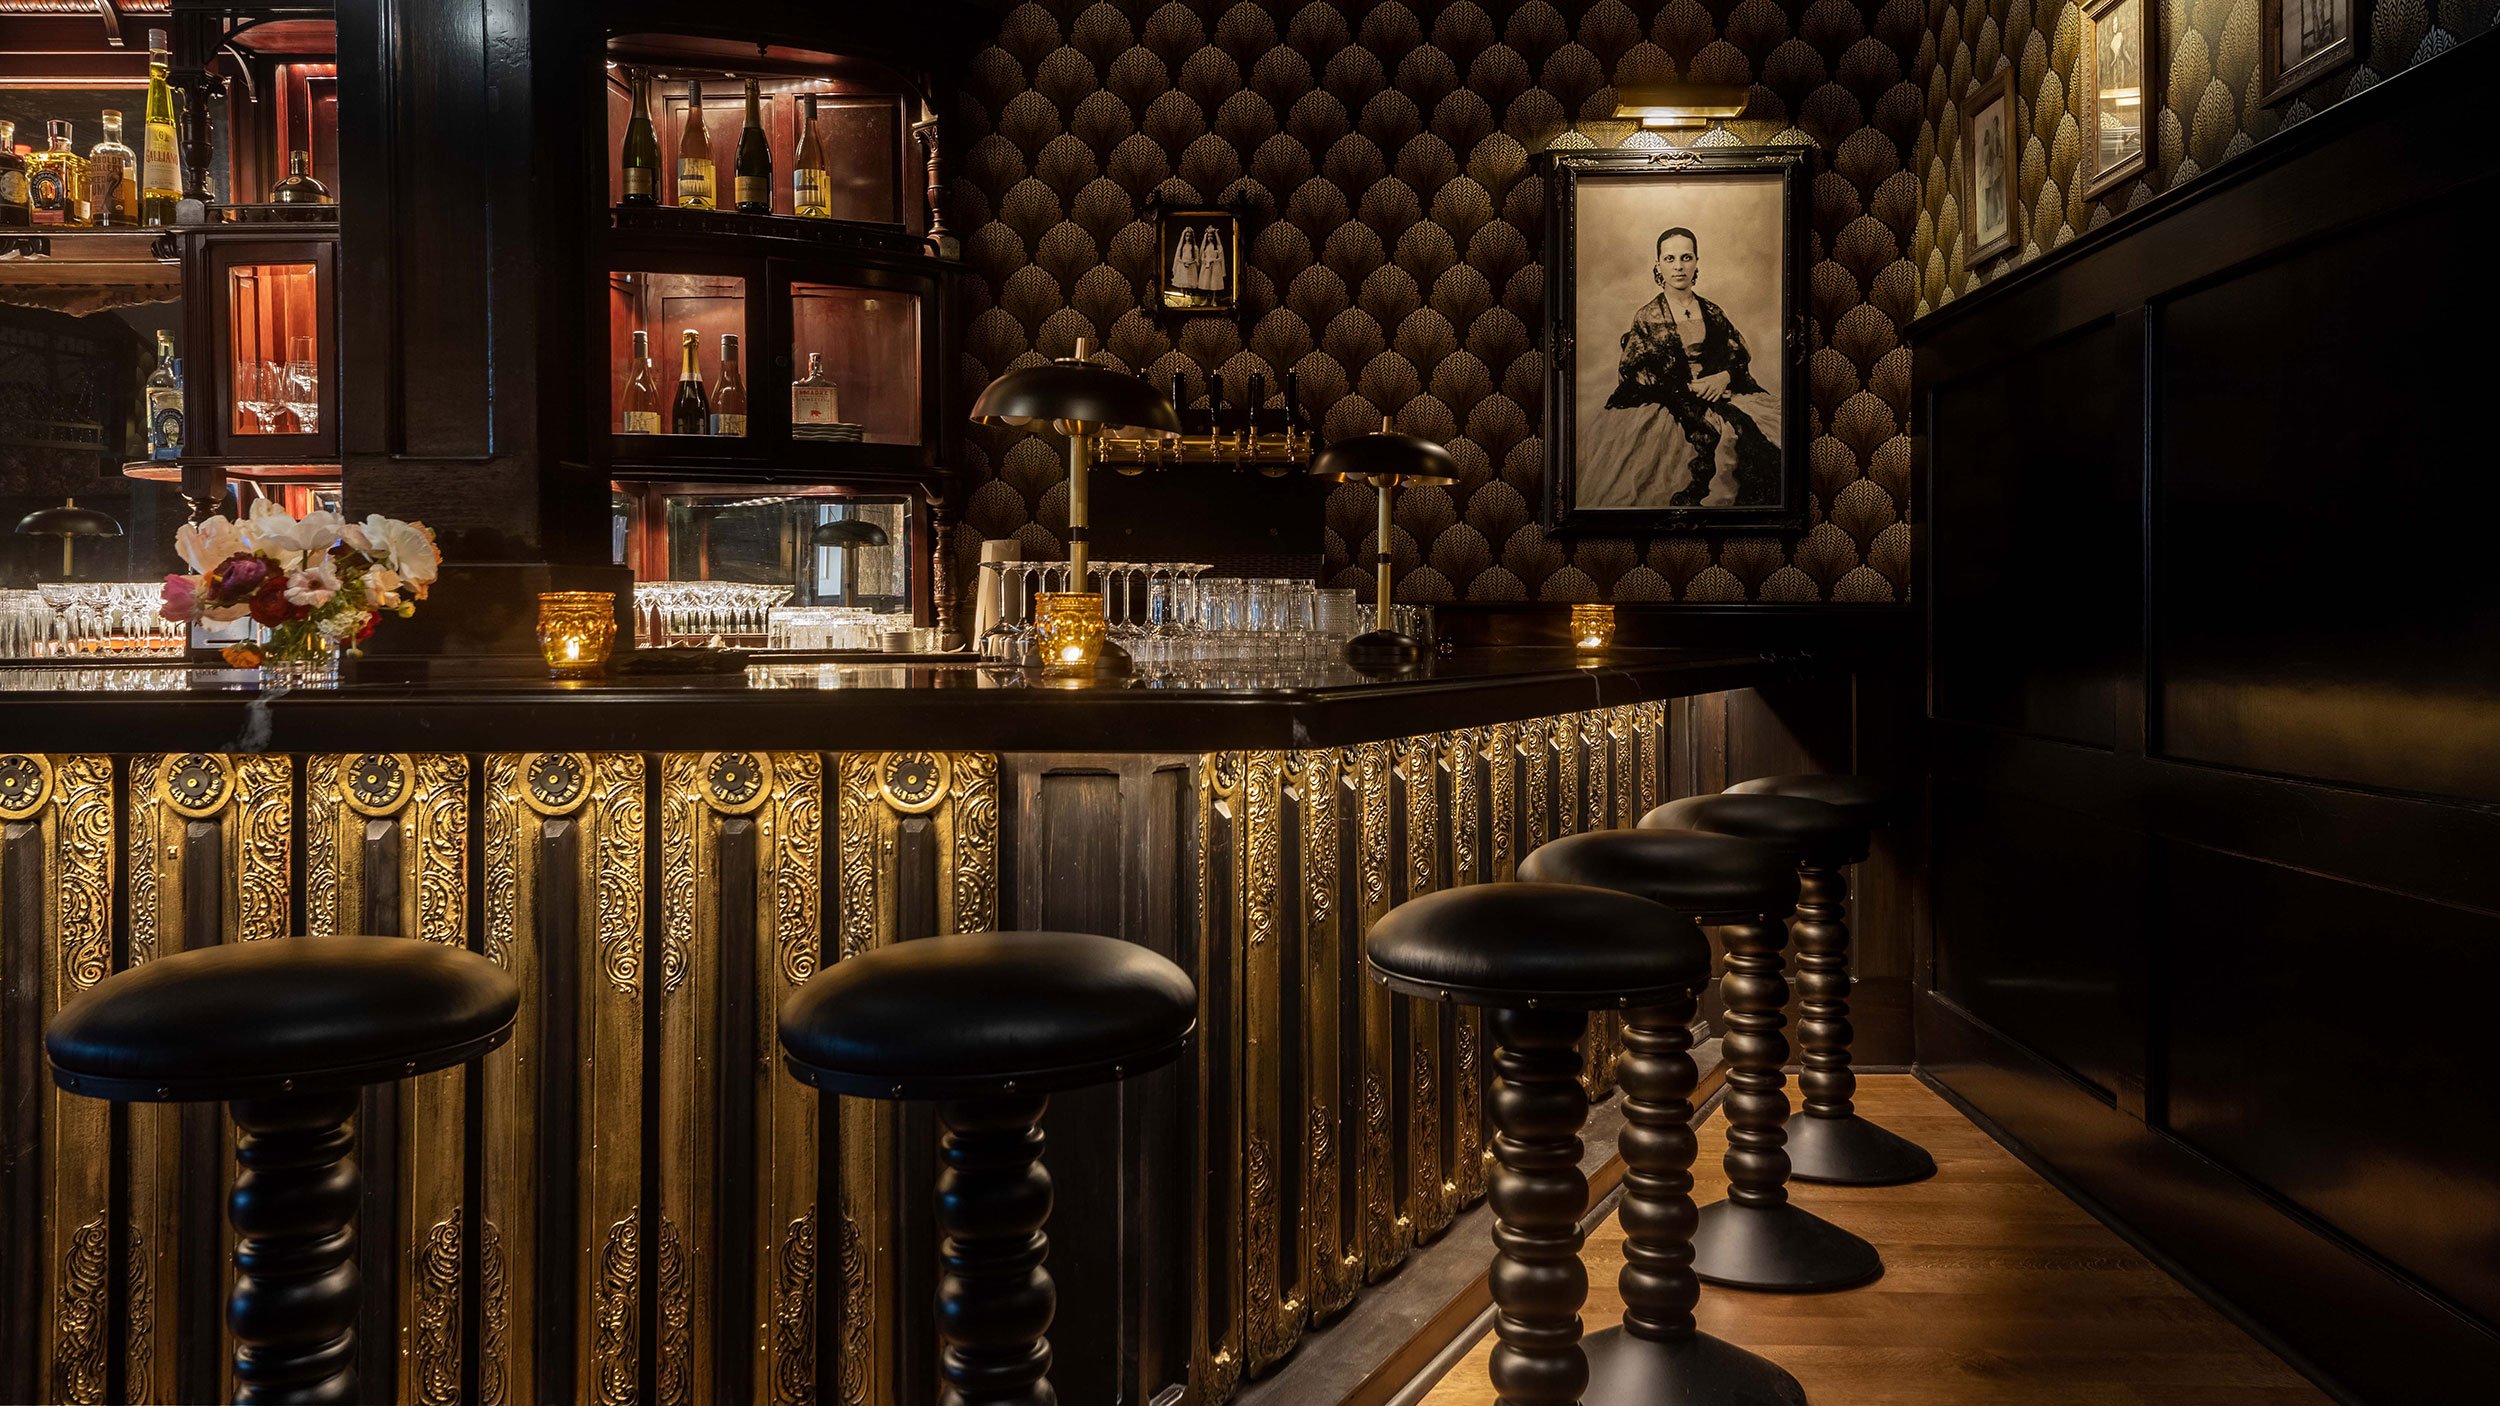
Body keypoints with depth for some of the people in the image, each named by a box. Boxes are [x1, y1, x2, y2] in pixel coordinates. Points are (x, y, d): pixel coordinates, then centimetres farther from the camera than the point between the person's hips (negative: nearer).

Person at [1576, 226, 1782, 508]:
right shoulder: (1647, 318, 4)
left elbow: (1741, 356, 16)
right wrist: (1689, 390, -10)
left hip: (1720, 395, 4)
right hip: (1669, 404, -4)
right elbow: (1634, 375, -2)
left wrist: (1724, 377, -7)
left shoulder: (1712, 313, 15)